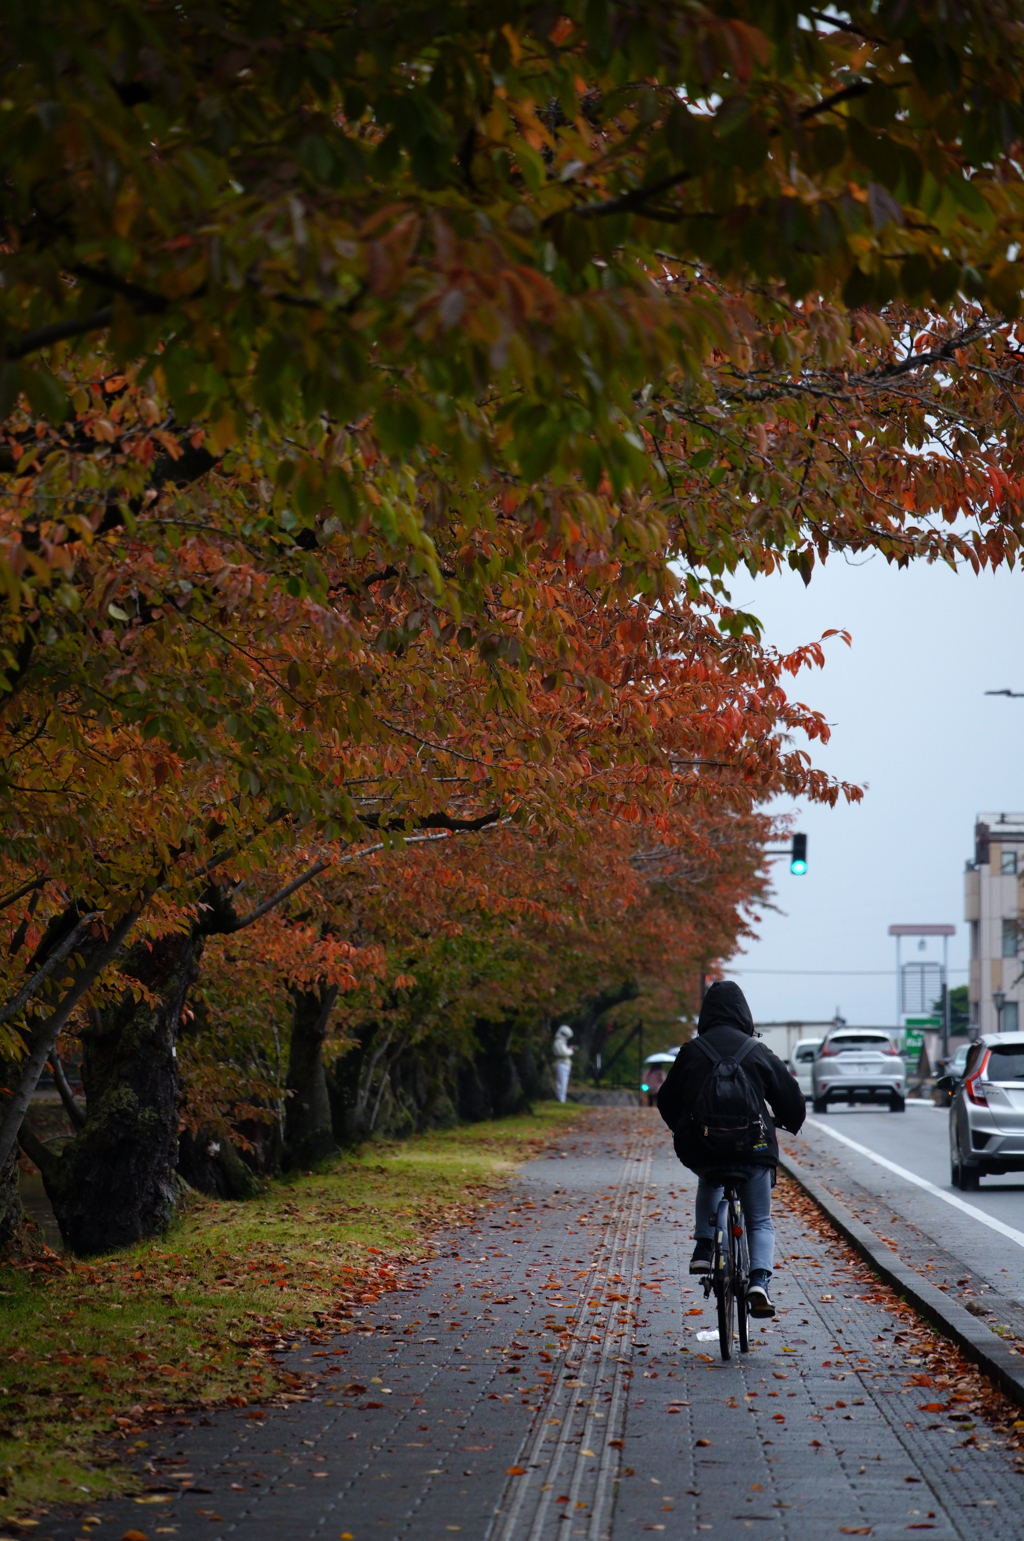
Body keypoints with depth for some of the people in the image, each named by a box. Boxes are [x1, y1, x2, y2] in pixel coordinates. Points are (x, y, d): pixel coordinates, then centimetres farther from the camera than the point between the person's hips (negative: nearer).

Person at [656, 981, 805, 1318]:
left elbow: (666, 1102, 14)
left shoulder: (691, 1052, 4)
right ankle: (759, 1280, -14)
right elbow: (792, 1098, 10)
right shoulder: (758, 1052, 3)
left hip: (702, 1148, 1)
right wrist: (788, 1126, 33)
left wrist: (684, 1133, 33)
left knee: (709, 1182, 36)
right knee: (760, 1223, 12)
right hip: (753, 1150, -1)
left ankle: (704, 1249, 20)